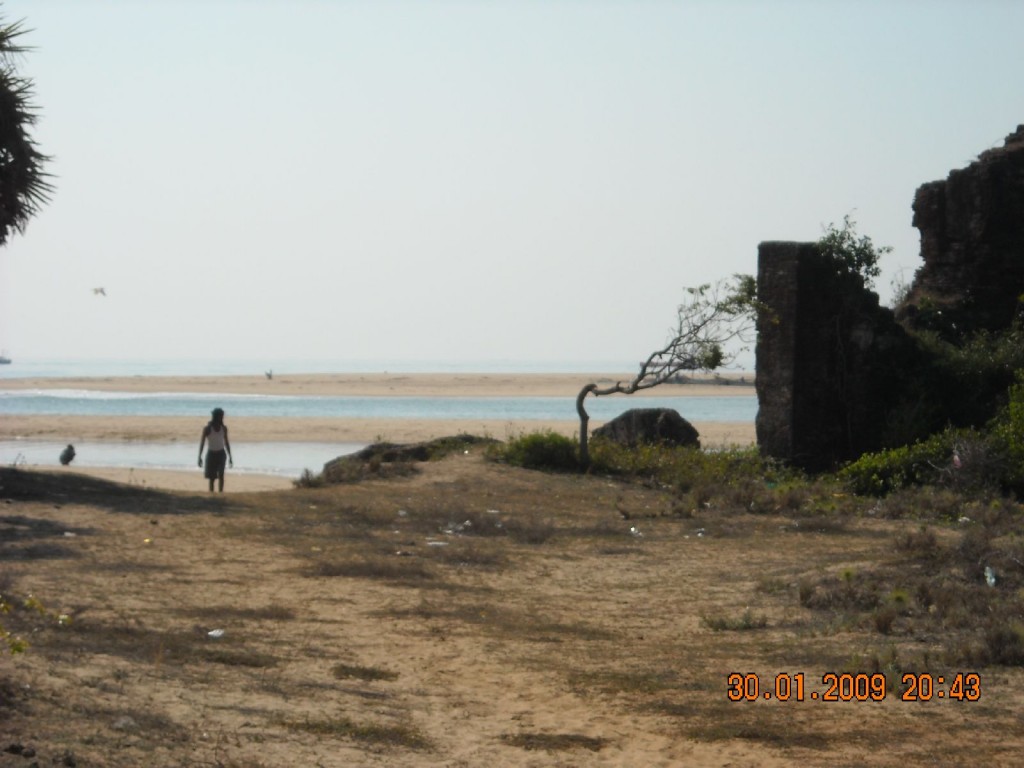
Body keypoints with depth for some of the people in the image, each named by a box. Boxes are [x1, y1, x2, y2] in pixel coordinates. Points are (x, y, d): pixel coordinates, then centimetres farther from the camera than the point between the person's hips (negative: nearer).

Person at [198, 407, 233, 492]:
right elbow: (202, 443, -8)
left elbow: (226, 442, 10)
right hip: (211, 454, -2)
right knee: (211, 477, 4)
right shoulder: (207, 428, -10)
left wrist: (230, 457, 13)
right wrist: (200, 457, -12)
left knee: (221, 475, -13)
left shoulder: (224, 428, 0)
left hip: (221, 454, 2)